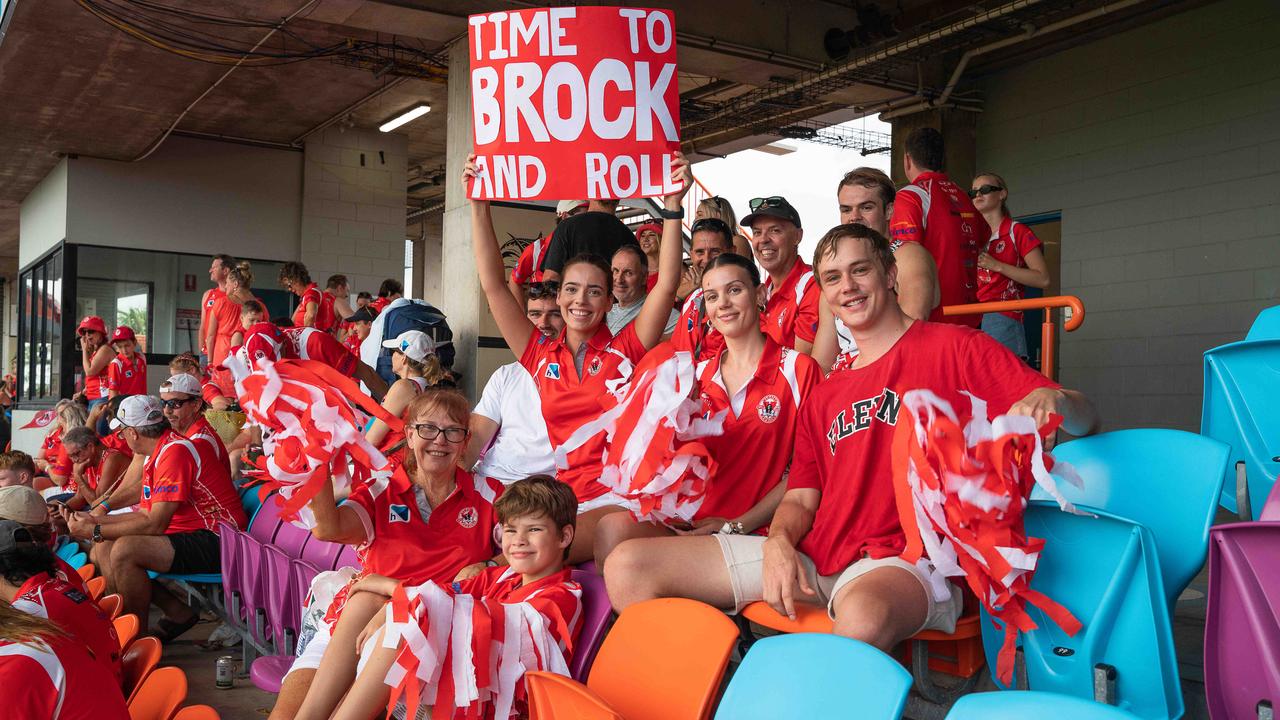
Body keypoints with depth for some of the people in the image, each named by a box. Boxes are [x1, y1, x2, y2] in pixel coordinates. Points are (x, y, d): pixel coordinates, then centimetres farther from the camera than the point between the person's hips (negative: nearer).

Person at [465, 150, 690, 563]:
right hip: (563, 495, 4)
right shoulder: (540, 354, 14)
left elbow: (667, 284, -2)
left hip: (619, 497, -4)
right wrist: (479, 204, 8)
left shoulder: (626, 349, 8)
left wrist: (673, 204, -8)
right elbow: (494, 285, 10)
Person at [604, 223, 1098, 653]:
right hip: (812, 560, 6)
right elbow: (801, 498, 17)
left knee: (863, 614, -44)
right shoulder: (824, 397, 23)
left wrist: (1051, 399, -24)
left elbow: (1083, 422, 1)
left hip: (907, 563, -6)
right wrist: (778, 542, -7)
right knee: (628, 566, -6)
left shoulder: (953, 348, 6)